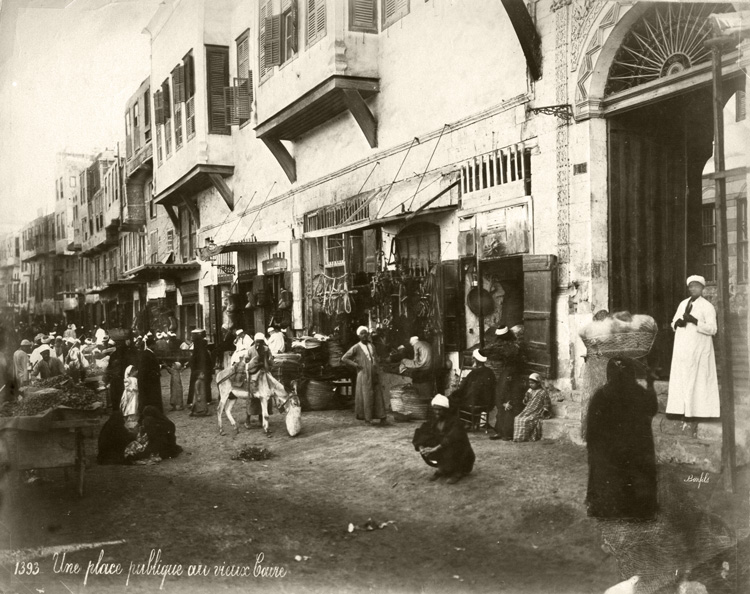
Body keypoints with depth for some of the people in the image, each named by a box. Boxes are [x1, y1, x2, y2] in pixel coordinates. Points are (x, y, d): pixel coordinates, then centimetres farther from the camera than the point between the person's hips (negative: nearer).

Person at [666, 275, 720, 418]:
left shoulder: (707, 307, -4)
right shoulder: (683, 304, 14)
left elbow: (712, 329, -11)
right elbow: (673, 323, 18)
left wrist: (694, 321, -21)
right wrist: (677, 323, -6)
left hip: (699, 348, -6)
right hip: (682, 347, 6)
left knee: (698, 379, -5)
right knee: (680, 379, 3)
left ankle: (699, 410, -1)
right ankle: (682, 408, 6)